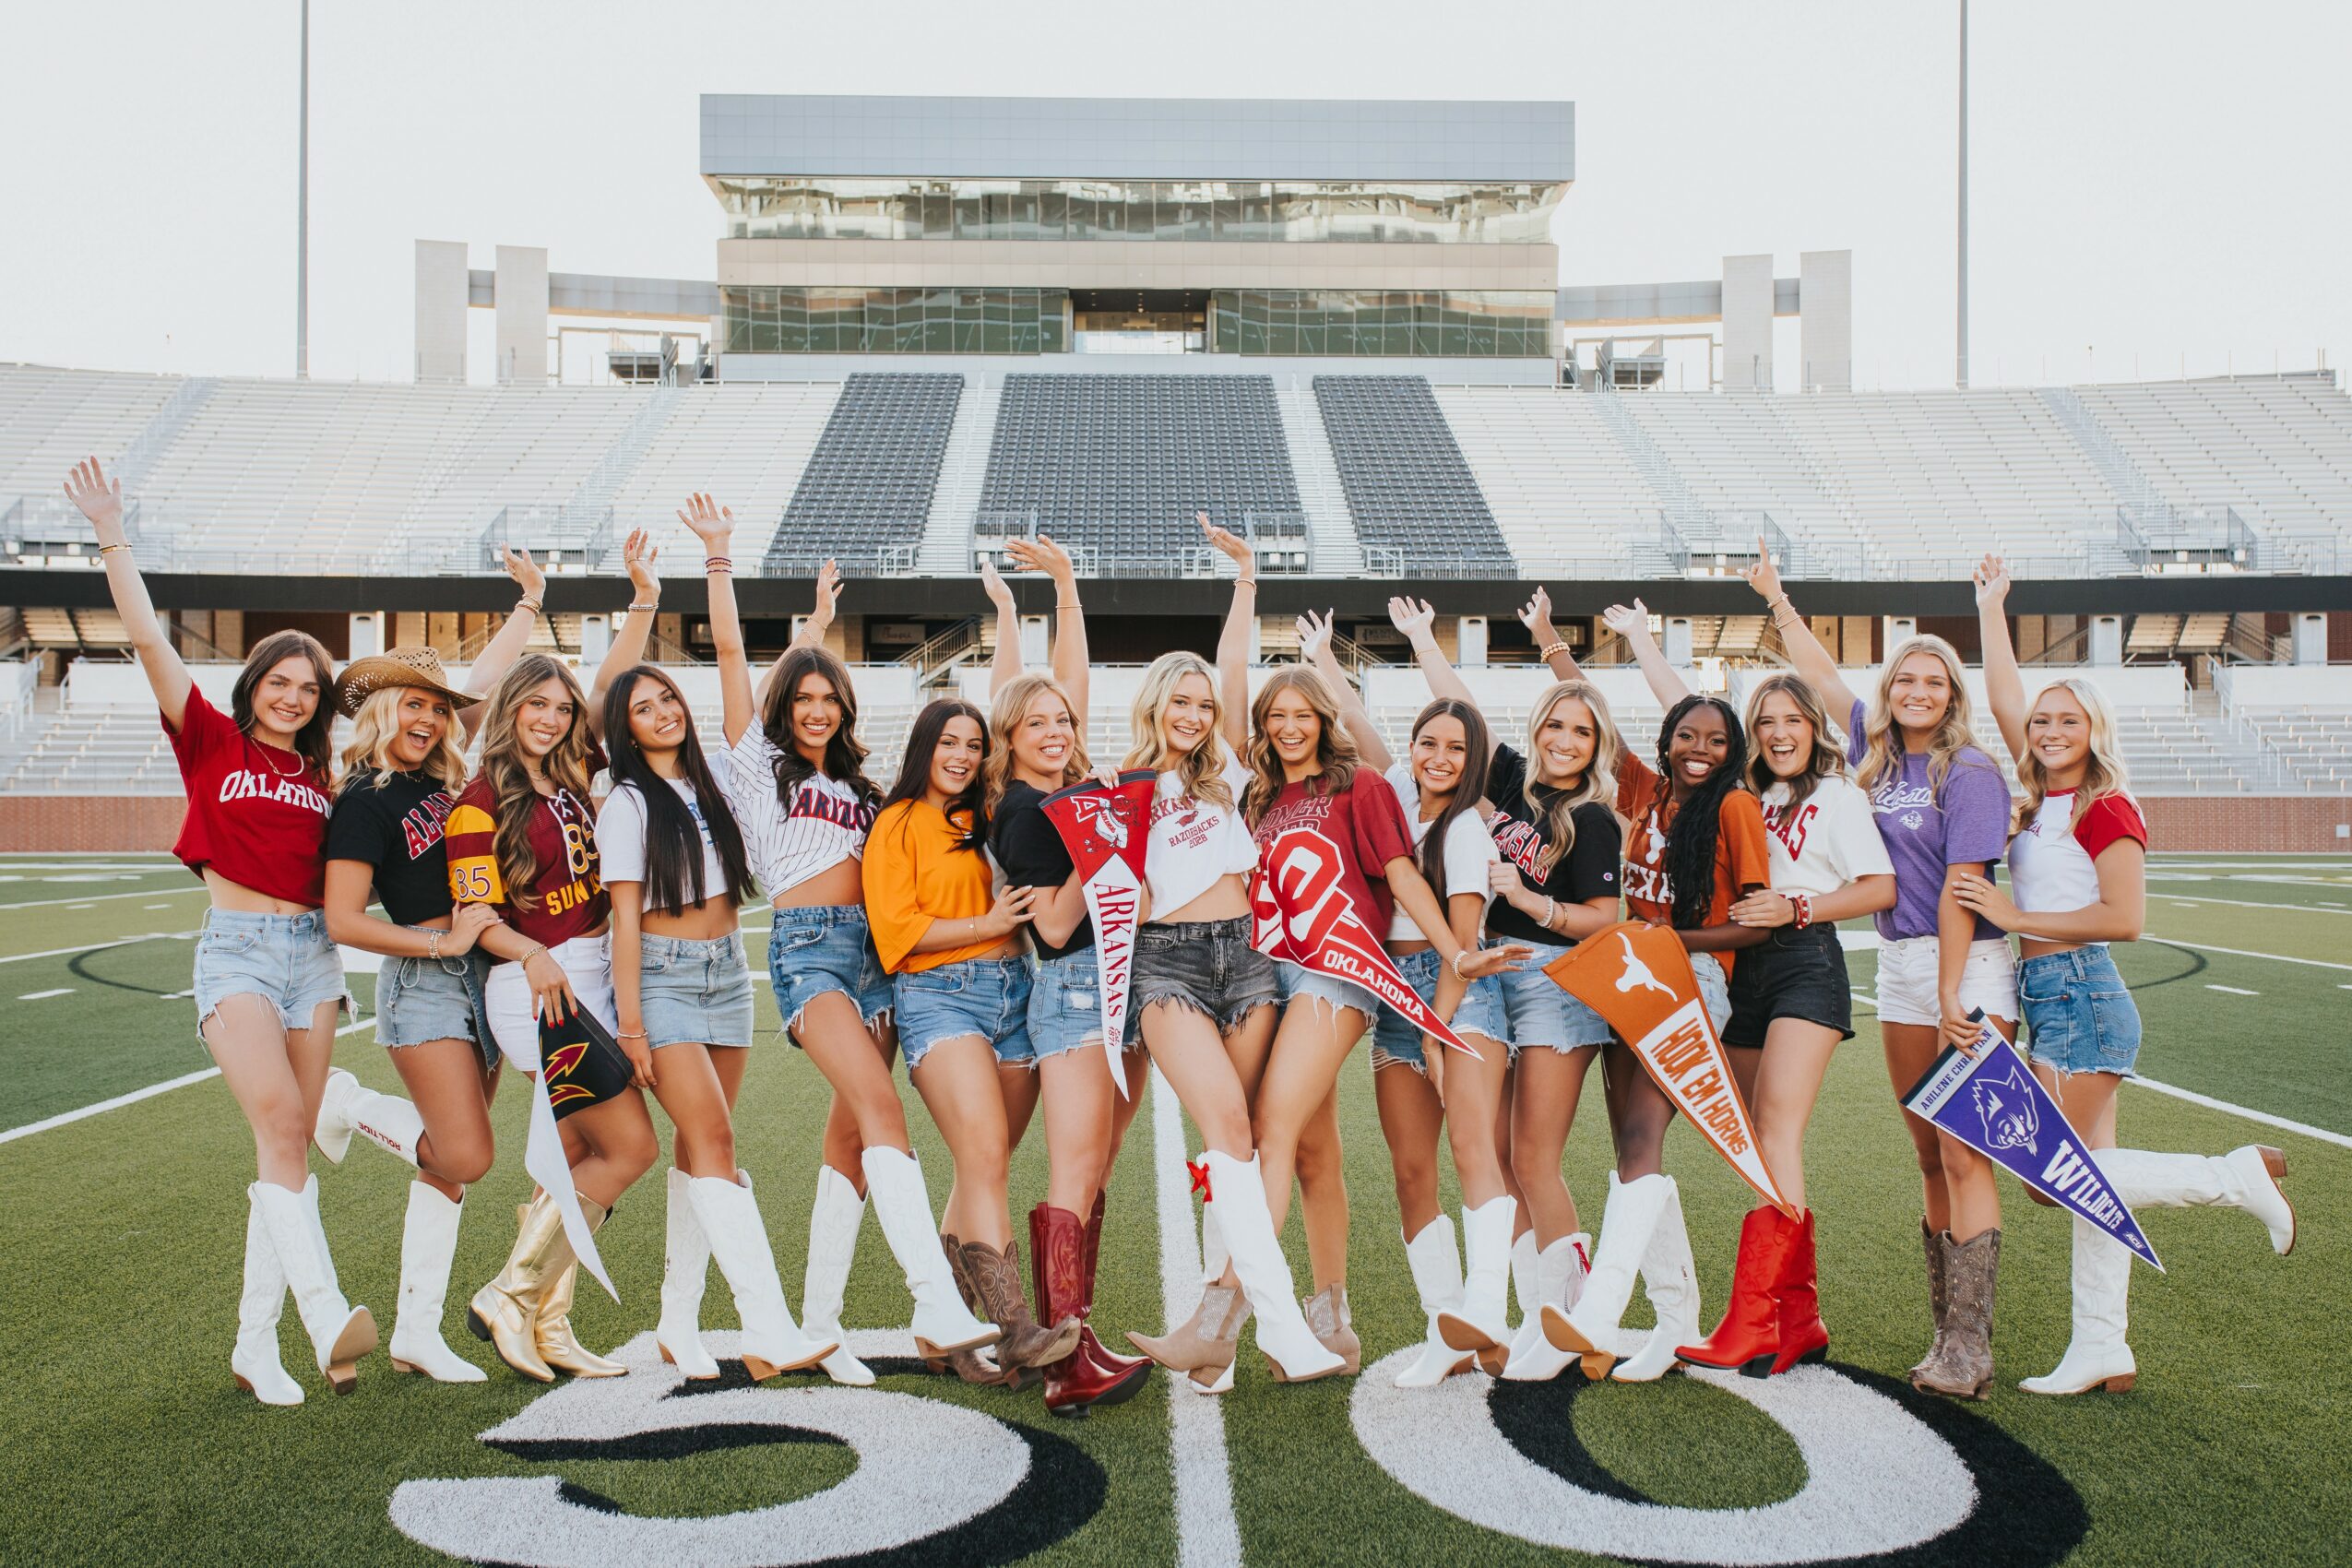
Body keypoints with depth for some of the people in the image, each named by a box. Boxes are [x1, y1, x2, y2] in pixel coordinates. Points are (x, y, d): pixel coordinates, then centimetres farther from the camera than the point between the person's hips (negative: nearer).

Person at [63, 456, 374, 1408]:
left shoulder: (321, 775, 13)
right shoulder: (210, 741, 4)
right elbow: (148, 641, -3)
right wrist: (111, 536, -7)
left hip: (312, 951, 4)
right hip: (237, 948, -4)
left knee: (289, 1144, 2)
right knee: (281, 1129, -19)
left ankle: (255, 1346, 8)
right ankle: (326, 1318, -24)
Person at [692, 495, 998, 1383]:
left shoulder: (850, 780, 23)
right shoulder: (758, 763, 9)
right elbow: (730, 650, 6)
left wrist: (819, 625, 44)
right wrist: (718, 555, 6)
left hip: (875, 949, 6)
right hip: (808, 944, -6)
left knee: (853, 1137, 2)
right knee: (882, 1110, -22)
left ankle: (820, 1322, 7)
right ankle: (938, 1309, -32)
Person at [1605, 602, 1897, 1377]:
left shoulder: (1836, 797, 3)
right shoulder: (1746, 793, 18)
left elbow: (1881, 888, -6)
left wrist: (1796, 907, -17)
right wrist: (1640, 641, 30)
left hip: (1806, 966, -6)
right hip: (1747, 972, 7)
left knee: (1777, 1134, -16)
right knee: (1758, 1148, 4)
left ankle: (1752, 1326, -20)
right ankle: (1800, 1324, 12)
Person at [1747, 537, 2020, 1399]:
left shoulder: (1969, 772, -9)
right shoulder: (1879, 751, 10)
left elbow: (1960, 891, -14)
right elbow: (1822, 674, 23)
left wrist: (1950, 999, -18)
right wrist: (1777, 597, 29)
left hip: (1968, 968, -7)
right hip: (1899, 966, 7)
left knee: (1964, 1157, -9)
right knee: (1931, 1158, 9)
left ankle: (1969, 1348, -8)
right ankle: (1951, 1334, 16)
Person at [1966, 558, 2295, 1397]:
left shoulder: (2107, 810, -10)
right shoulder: (2042, 801, 10)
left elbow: (2124, 917, -18)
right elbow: (2004, 701, 16)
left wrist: (2016, 916, -15)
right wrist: (1991, 606, 20)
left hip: (2083, 997, -8)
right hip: (2051, 999, 8)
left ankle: (2236, 1176, 5)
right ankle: (2102, 1347, 14)